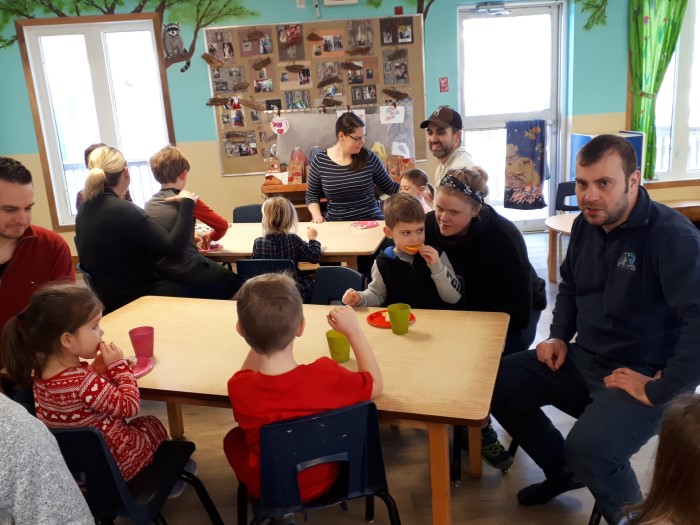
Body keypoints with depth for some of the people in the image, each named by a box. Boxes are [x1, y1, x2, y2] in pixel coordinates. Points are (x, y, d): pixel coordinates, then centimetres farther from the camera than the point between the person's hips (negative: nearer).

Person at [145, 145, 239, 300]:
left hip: (161, 272, 7)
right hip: (187, 271, -6)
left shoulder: (149, 205, 2)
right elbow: (222, 225, -4)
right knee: (234, 280, 17)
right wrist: (211, 237, 16)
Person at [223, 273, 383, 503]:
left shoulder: (239, 387, -28)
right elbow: (376, 386, -10)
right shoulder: (326, 376, -31)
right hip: (321, 483, 0)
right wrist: (353, 330, -6)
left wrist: (259, 333, -5)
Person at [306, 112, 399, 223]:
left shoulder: (369, 157, -1)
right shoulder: (320, 161, -1)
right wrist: (317, 214, -6)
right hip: (336, 223, 1)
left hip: (370, 220, -1)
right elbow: (312, 195, 10)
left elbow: (389, 187, 9)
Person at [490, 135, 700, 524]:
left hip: (644, 375, -8)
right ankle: (563, 472, 24)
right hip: (584, 359, 8)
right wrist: (560, 336, 7)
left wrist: (660, 391, -28)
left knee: (588, 448, -32)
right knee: (499, 383, 4)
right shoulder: (587, 224, 2)